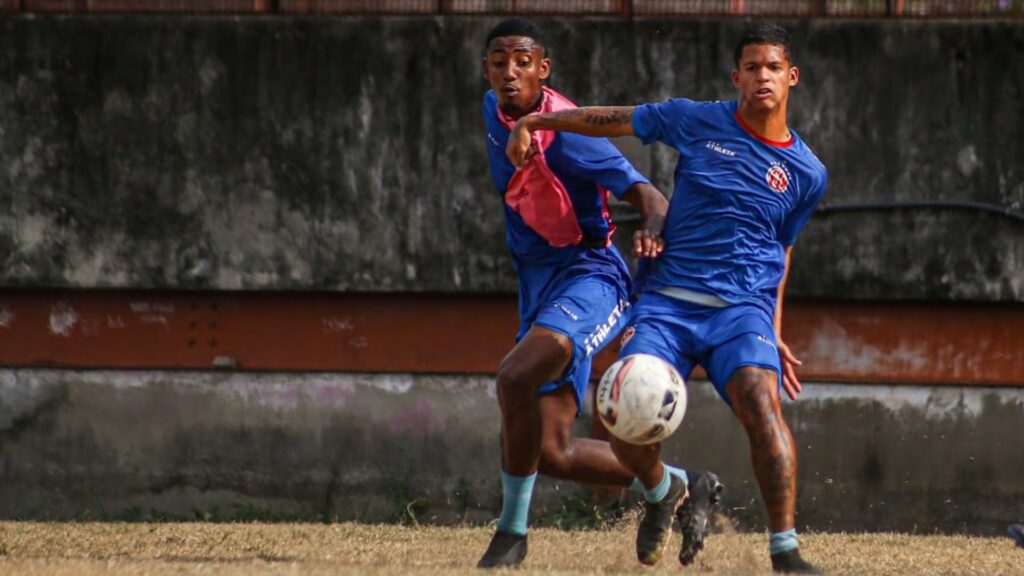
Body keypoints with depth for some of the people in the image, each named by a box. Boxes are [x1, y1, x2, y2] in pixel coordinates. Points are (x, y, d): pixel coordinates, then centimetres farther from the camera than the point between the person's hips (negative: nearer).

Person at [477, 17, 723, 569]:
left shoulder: (566, 135, -19)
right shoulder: (494, 111, 4)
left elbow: (646, 194, -25)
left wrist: (651, 229, -48)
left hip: (588, 277, -8)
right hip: (537, 285, 8)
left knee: (514, 378, -34)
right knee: (551, 454, 1)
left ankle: (512, 530, -18)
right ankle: (669, 487, 26)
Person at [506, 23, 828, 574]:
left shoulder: (807, 173, 7)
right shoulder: (697, 122, 3)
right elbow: (613, 120, 14)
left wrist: (773, 332, 18)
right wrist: (532, 122, 14)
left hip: (743, 307, 0)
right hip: (668, 303, 0)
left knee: (760, 400, -29)